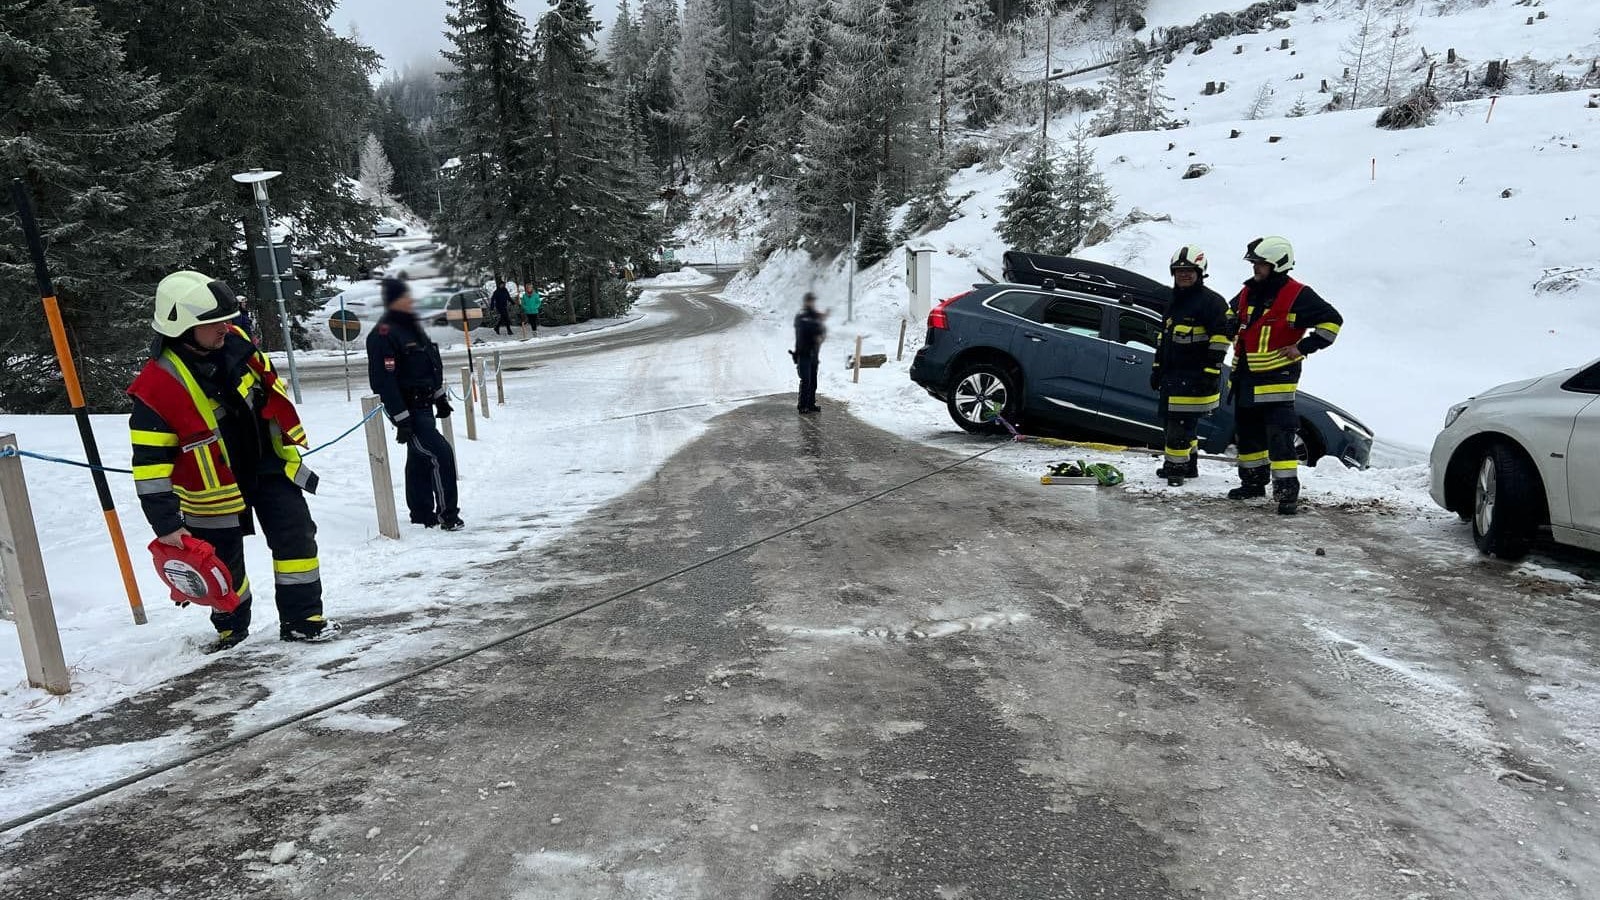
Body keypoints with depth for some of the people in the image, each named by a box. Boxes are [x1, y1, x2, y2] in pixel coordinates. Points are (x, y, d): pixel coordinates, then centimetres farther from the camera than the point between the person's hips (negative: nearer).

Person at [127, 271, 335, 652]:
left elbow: (270, 385, 9)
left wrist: (290, 436, 14)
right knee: (224, 564, 11)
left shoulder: (235, 342, -11)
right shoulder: (157, 385, -26)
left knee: (297, 538, 1)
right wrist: (166, 523, -21)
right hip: (212, 487, -4)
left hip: (268, 464, 4)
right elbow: (150, 463, -22)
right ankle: (231, 626, 35)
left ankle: (302, 619, 13)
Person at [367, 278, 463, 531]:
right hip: (407, 410, -10)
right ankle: (448, 514, -7)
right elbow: (385, 381, -23)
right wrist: (401, 420, -25)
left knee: (420, 460, 16)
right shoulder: (383, 335, -19)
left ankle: (422, 514, 26)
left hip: (424, 405, 10)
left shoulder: (412, 326, 11)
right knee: (441, 454, -15)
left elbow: (432, 366, 22)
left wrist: (440, 398, 24)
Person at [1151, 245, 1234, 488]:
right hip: (1173, 374, 9)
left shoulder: (1212, 301, -9)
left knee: (1182, 422, -10)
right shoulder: (1175, 302, 19)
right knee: (1182, 421, 14)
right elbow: (1162, 337, 24)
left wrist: (1211, 370, -20)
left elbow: (1221, 337, -15)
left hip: (1196, 375, -9)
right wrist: (1157, 367, 21)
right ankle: (1188, 465, 24)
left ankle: (1176, 466, -5)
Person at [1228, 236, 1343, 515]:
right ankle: (1254, 481, 31)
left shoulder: (1297, 295, -11)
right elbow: (1233, 314, 31)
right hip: (1246, 375, 8)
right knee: (1247, 432, 16)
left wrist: (1303, 347, -13)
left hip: (1277, 375, -7)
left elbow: (1332, 320, -10)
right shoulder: (1248, 292, 10)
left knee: (1279, 435, -14)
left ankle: (1287, 491, -12)